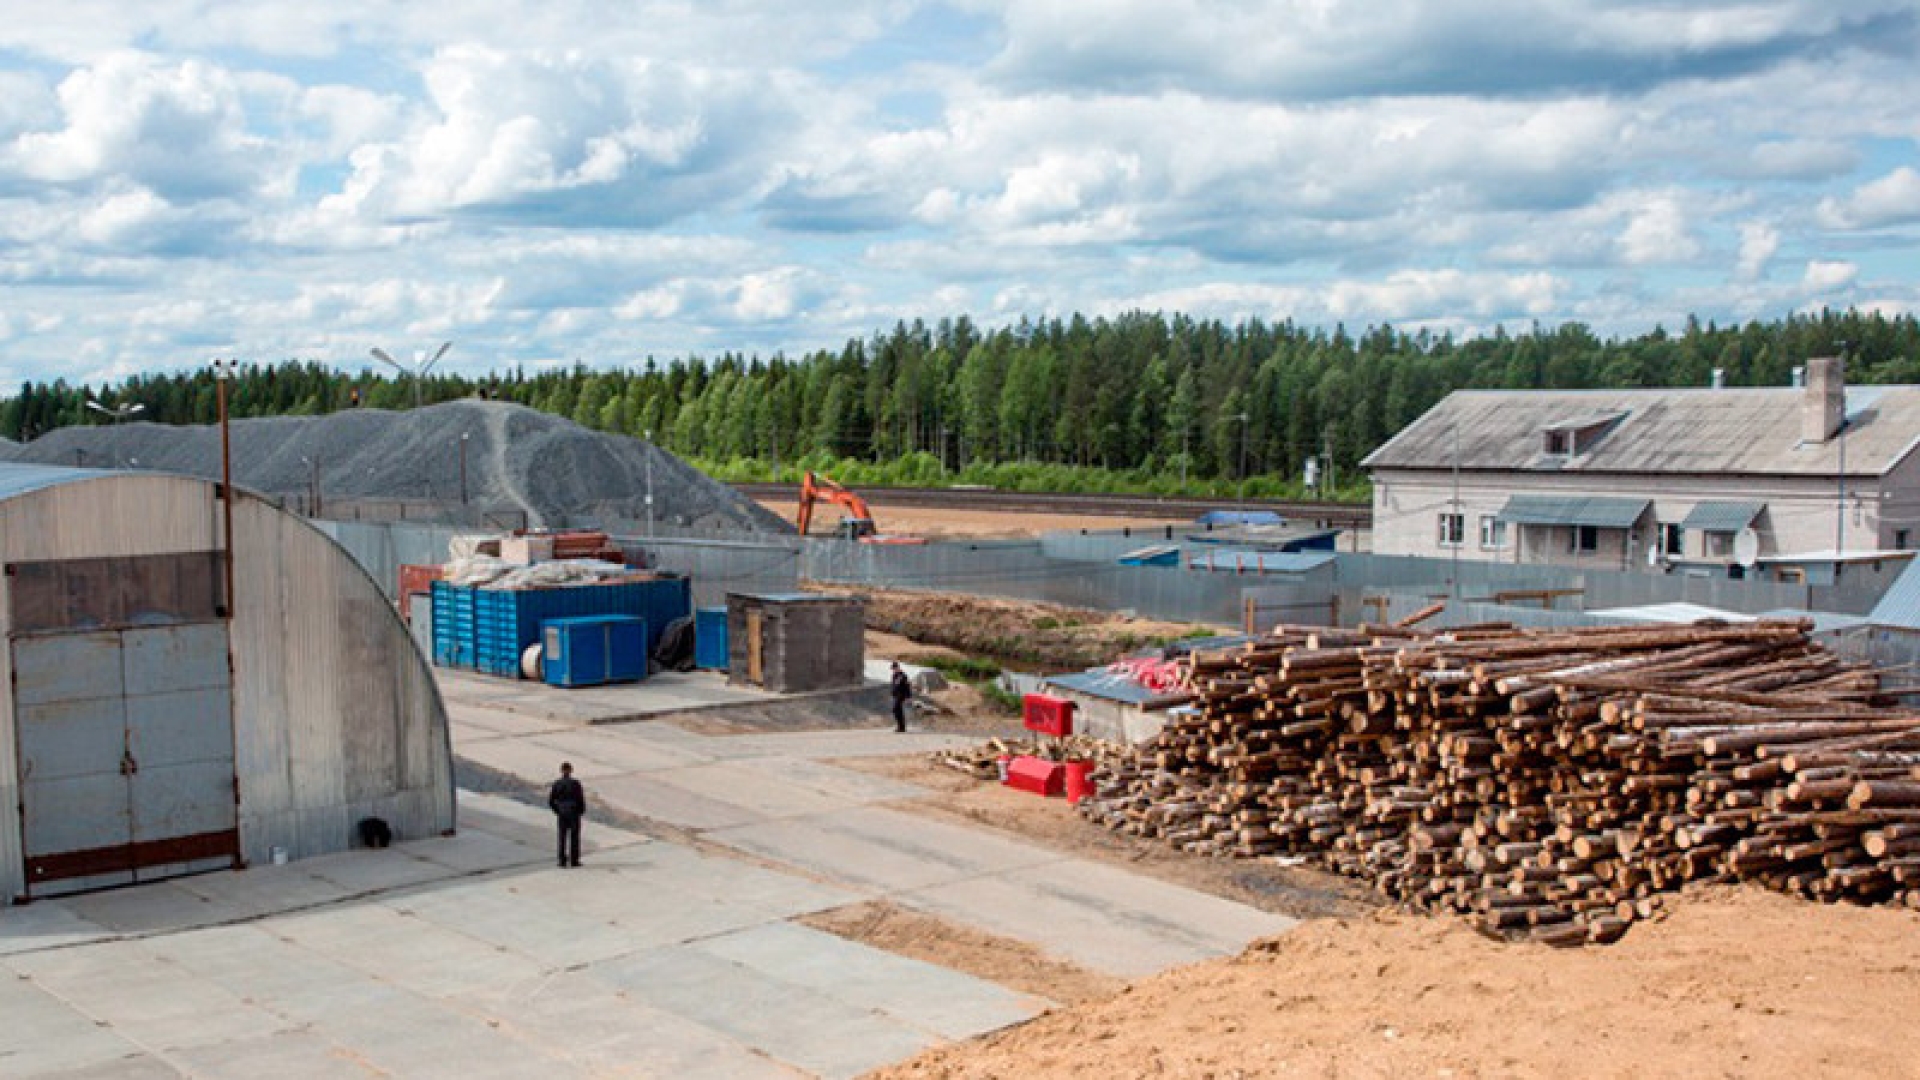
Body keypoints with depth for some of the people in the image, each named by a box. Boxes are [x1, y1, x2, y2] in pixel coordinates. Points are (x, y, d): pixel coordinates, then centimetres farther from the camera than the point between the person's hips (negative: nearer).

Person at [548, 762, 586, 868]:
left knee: (562, 837, 10)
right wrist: (582, 811, 4)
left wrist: (557, 811, 13)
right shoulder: (575, 783, -12)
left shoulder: (557, 783, -2)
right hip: (574, 813, -3)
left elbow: (551, 801, -1)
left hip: (562, 813, 3)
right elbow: (581, 799, -12)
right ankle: (574, 860, 6)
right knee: (574, 837, 6)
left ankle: (562, 860, 10)